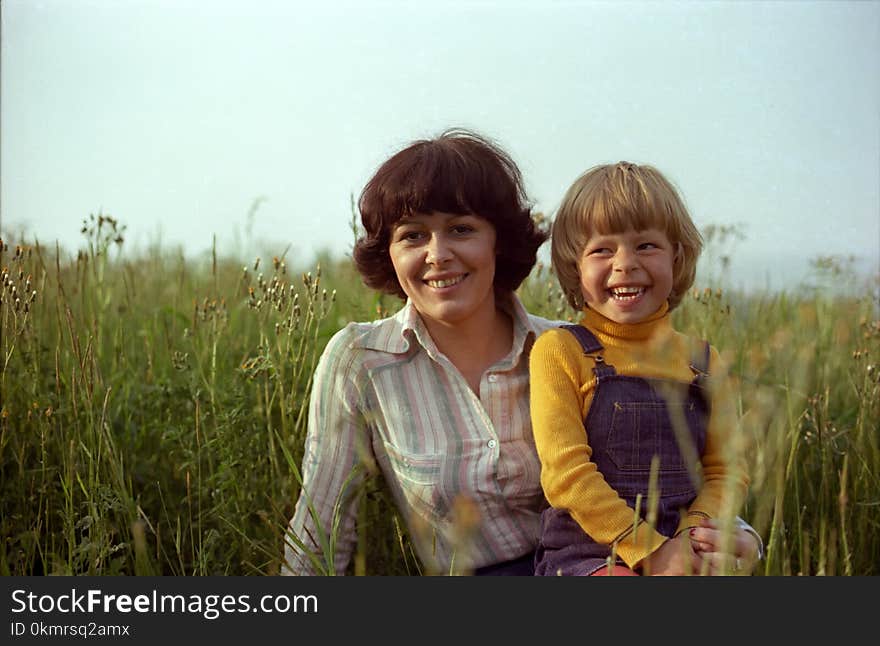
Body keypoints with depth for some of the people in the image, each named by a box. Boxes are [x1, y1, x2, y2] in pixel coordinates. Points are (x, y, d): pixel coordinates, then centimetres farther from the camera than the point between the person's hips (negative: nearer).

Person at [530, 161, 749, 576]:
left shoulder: (701, 361, 11)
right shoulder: (561, 351, -1)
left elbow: (727, 469, 10)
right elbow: (566, 472, -8)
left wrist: (691, 537, -10)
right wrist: (649, 551, -14)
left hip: (683, 558, 4)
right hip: (587, 554, -4)